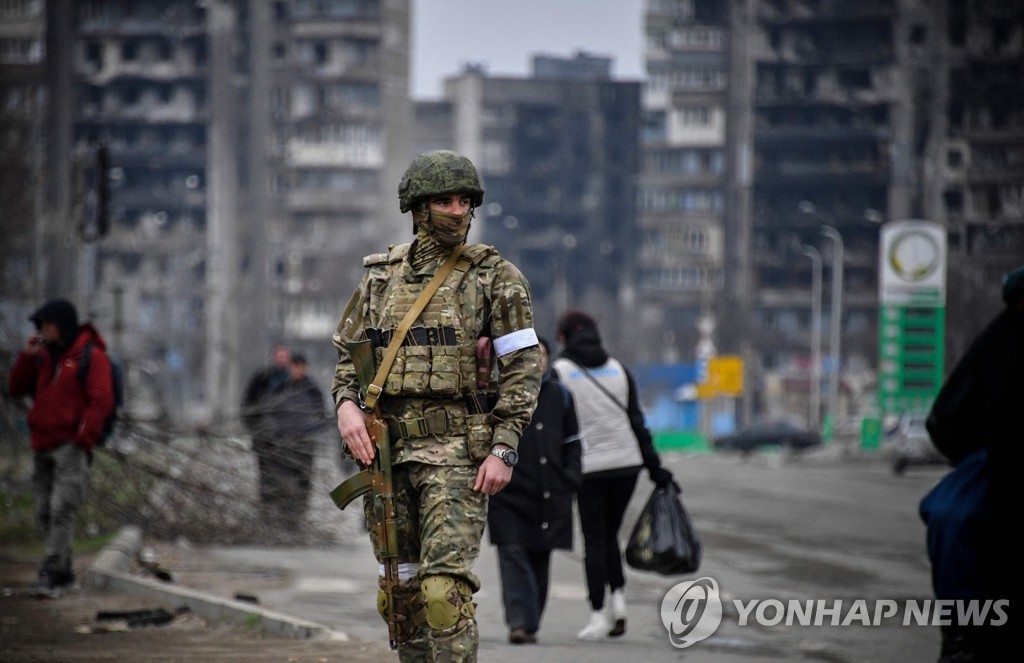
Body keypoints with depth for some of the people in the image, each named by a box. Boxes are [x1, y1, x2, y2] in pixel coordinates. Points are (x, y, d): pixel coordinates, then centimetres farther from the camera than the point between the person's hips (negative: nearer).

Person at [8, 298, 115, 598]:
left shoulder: (91, 356, -5)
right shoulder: (44, 357, 16)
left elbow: (101, 401, -11)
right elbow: (17, 388, 14)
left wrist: (81, 440, -16)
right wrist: (26, 357, 0)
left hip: (71, 447, -7)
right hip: (43, 447, 7)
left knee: (62, 509, -16)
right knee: (45, 514, 6)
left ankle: (49, 576, -21)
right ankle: (64, 573, 14)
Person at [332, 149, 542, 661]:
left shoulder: (495, 276, 0)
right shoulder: (381, 275, 12)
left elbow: (523, 367, -3)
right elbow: (349, 355, 17)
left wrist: (503, 449, -12)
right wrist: (346, 405, -5)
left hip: (456, 451, -5)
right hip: (387, 449, 5)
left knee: (445, 589, -16)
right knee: (400, 591, 9)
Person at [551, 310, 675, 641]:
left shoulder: (559, 371, -1)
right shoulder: (618, 369, 11)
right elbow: (637, 421, 9)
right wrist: (654, 466, 10)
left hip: (589, 467, -4)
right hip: (627, 462, 4)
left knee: (595, 540, 2)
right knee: (610, 533, 17)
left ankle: (598, 615, -3)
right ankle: (618, 600, 1)